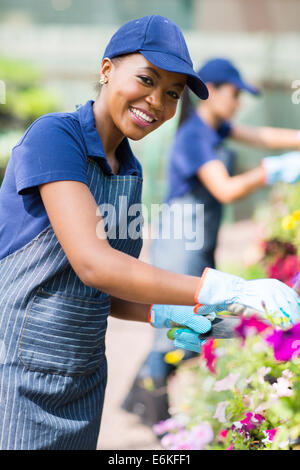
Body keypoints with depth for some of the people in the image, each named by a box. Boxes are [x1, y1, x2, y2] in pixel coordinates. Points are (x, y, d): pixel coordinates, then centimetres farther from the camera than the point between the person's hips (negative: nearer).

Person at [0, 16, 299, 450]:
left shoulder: (130, 170, 8)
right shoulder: (53, 136, -15)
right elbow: (91, 263, -27)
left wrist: (161, 315, -7)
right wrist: (228, 290, -30)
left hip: (83, 380, 7)